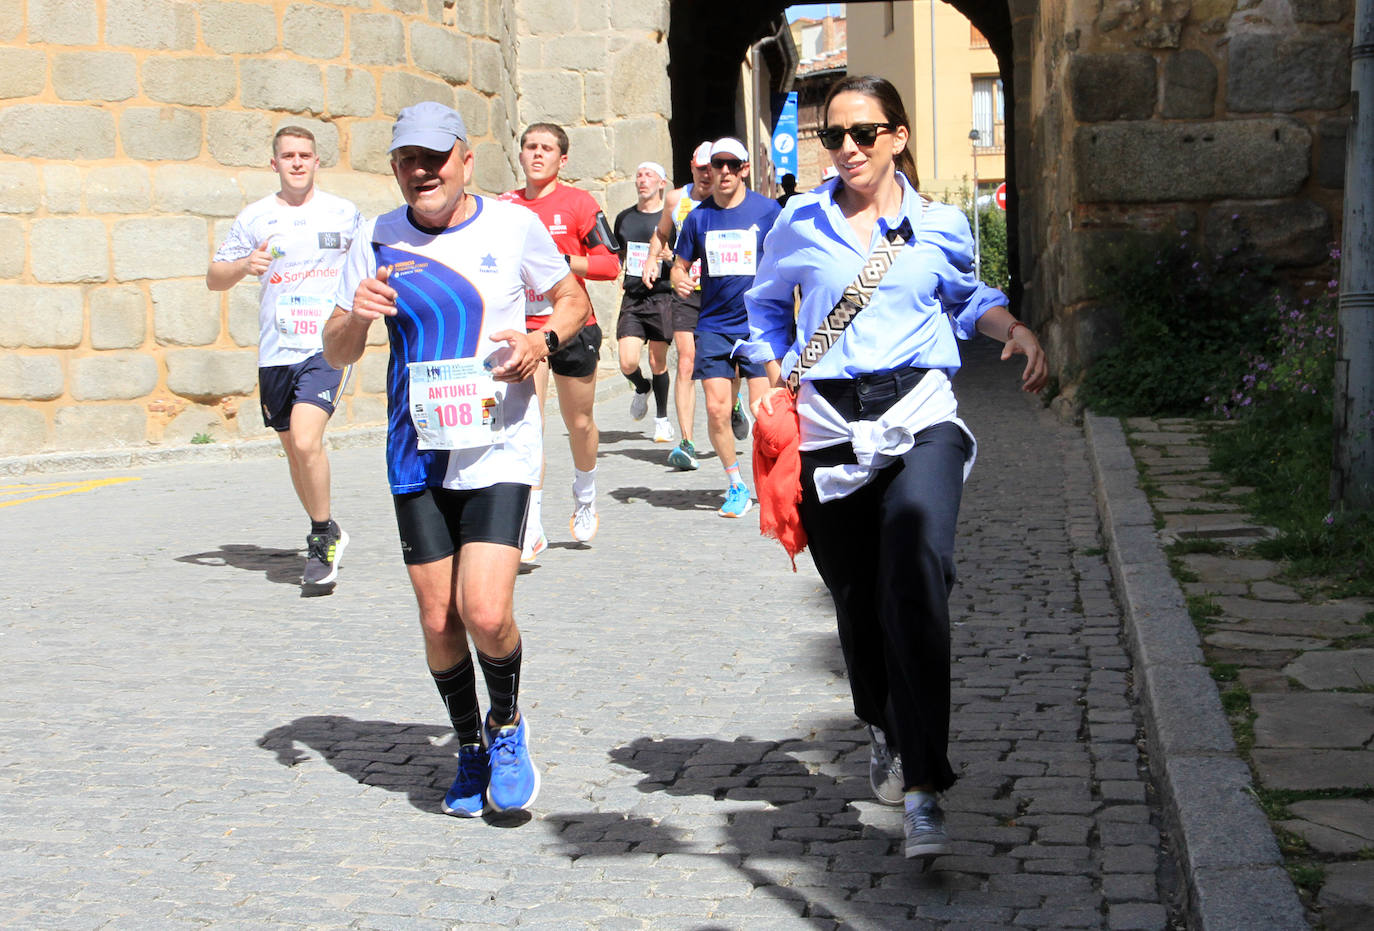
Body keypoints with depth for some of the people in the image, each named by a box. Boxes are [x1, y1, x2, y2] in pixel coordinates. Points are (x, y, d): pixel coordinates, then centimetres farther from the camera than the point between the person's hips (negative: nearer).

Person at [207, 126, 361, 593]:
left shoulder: (344, 214, 4)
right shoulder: (254, 217, 6)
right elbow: (213, 278, 10)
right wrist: (244, 266, -10)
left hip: (326, 347, -3)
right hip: (274, 352, 4)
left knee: (306, 441, -22)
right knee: (294, 450, 13)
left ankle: (323, 538, -5)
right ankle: (327, 536, 32)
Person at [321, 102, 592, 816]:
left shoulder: (513, 225, -1)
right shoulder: (377, 239, 3)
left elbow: (573, 300, 13)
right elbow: (336, 353, 8)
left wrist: (543, 340, -9)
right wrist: (355, 316, -15)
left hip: (500, 445, -2)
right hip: (418, 454, 2)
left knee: (487, 614, -15)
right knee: (439, 622, 6)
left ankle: (507, 723, 15)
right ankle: (471, 750, 30)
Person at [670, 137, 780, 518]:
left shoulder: (766, 209, -1)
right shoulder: (698, 217, 6)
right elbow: (680, 265, 15)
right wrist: (679, 280, -8)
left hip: (760, 325, -2)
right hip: (714, 326, 2)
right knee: (716, 409, -5)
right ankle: (735, 485, 13)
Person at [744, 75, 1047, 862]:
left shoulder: (940, 226, 7)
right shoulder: (800, 223, 7)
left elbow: (967, 298, 25)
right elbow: (767, 307, 23)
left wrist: (1018, 329, 6)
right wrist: (776, 378, 8)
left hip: (919, 418, -2)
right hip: (827, 427, 2)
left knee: (915, 583, -23)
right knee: (858, 598, 9)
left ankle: (922, 787, -22)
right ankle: (887, 731, 40)